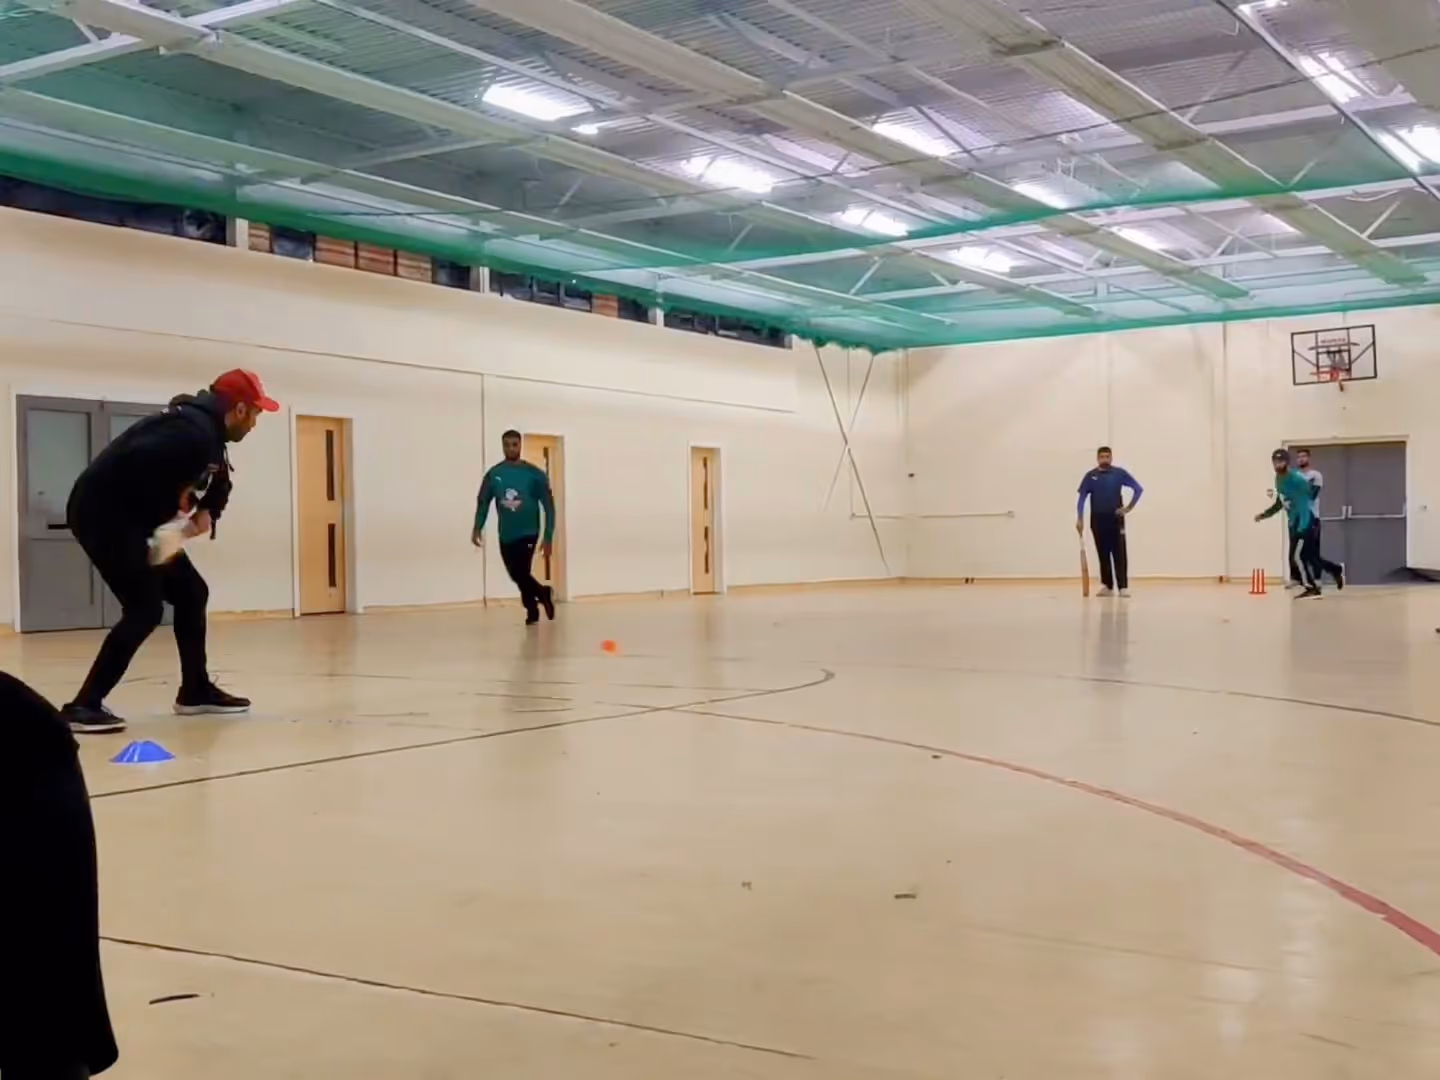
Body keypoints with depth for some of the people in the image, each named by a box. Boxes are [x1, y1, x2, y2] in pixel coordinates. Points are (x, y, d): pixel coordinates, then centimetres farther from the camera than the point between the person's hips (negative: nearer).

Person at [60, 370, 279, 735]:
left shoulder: (206, 430, 11)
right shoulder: (194, 430, -22)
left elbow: (214, 483, 22)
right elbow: (137, 463, -35)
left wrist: (206, 511, -1)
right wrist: (167, 509, -20)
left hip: (128, 516, 11)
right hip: (102, 513, -11)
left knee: (191, 593, 14)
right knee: (145, 609, -16)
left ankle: (195, 691, 26)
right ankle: (84, 706, -13)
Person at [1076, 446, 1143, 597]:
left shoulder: (1119, 473, -1)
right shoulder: (1090, 476, 1)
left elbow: (1138, 488, 1)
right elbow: (1082, 498, 1)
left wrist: (1129, 507, -5)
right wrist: (1080, 519, -7)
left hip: (1116, 519, -1)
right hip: (1098, 520, 2)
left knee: (1120, 554, -7)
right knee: (1103, 554, 7)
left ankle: (1123, 586, -9)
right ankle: (1107, 586, 14)